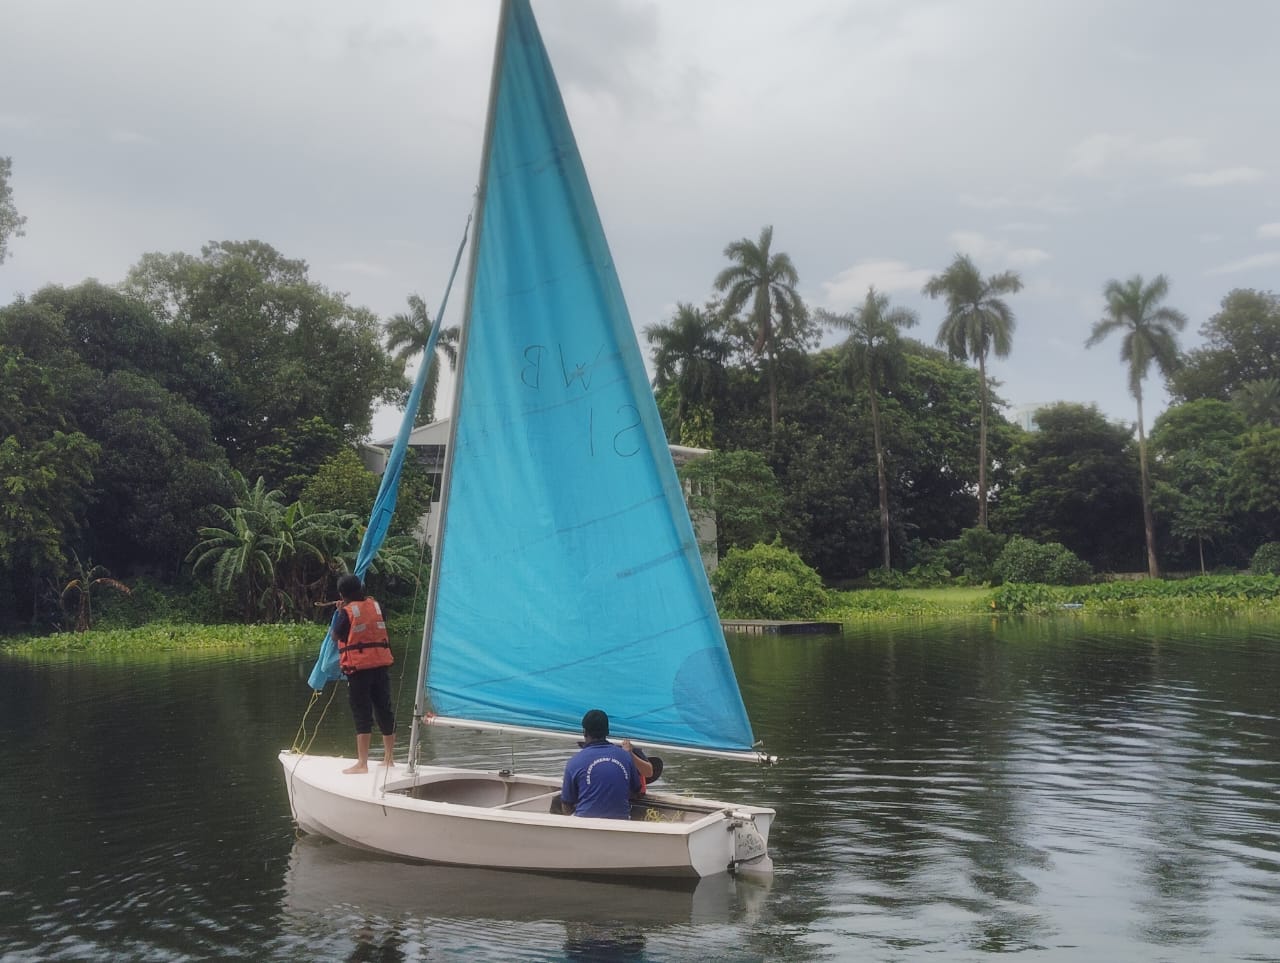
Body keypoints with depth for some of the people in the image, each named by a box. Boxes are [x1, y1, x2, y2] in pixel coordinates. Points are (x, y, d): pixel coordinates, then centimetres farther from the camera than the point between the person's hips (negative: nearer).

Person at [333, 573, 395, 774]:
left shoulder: (347, 611, -7)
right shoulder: (375, 605, 7)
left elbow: (336, 636, 2)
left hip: (358, 667, -5)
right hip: (380, 664, 5)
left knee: (362, 714, -3)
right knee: (384, 710, 12)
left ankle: (362, 763, -4)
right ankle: (388, 758, 21)